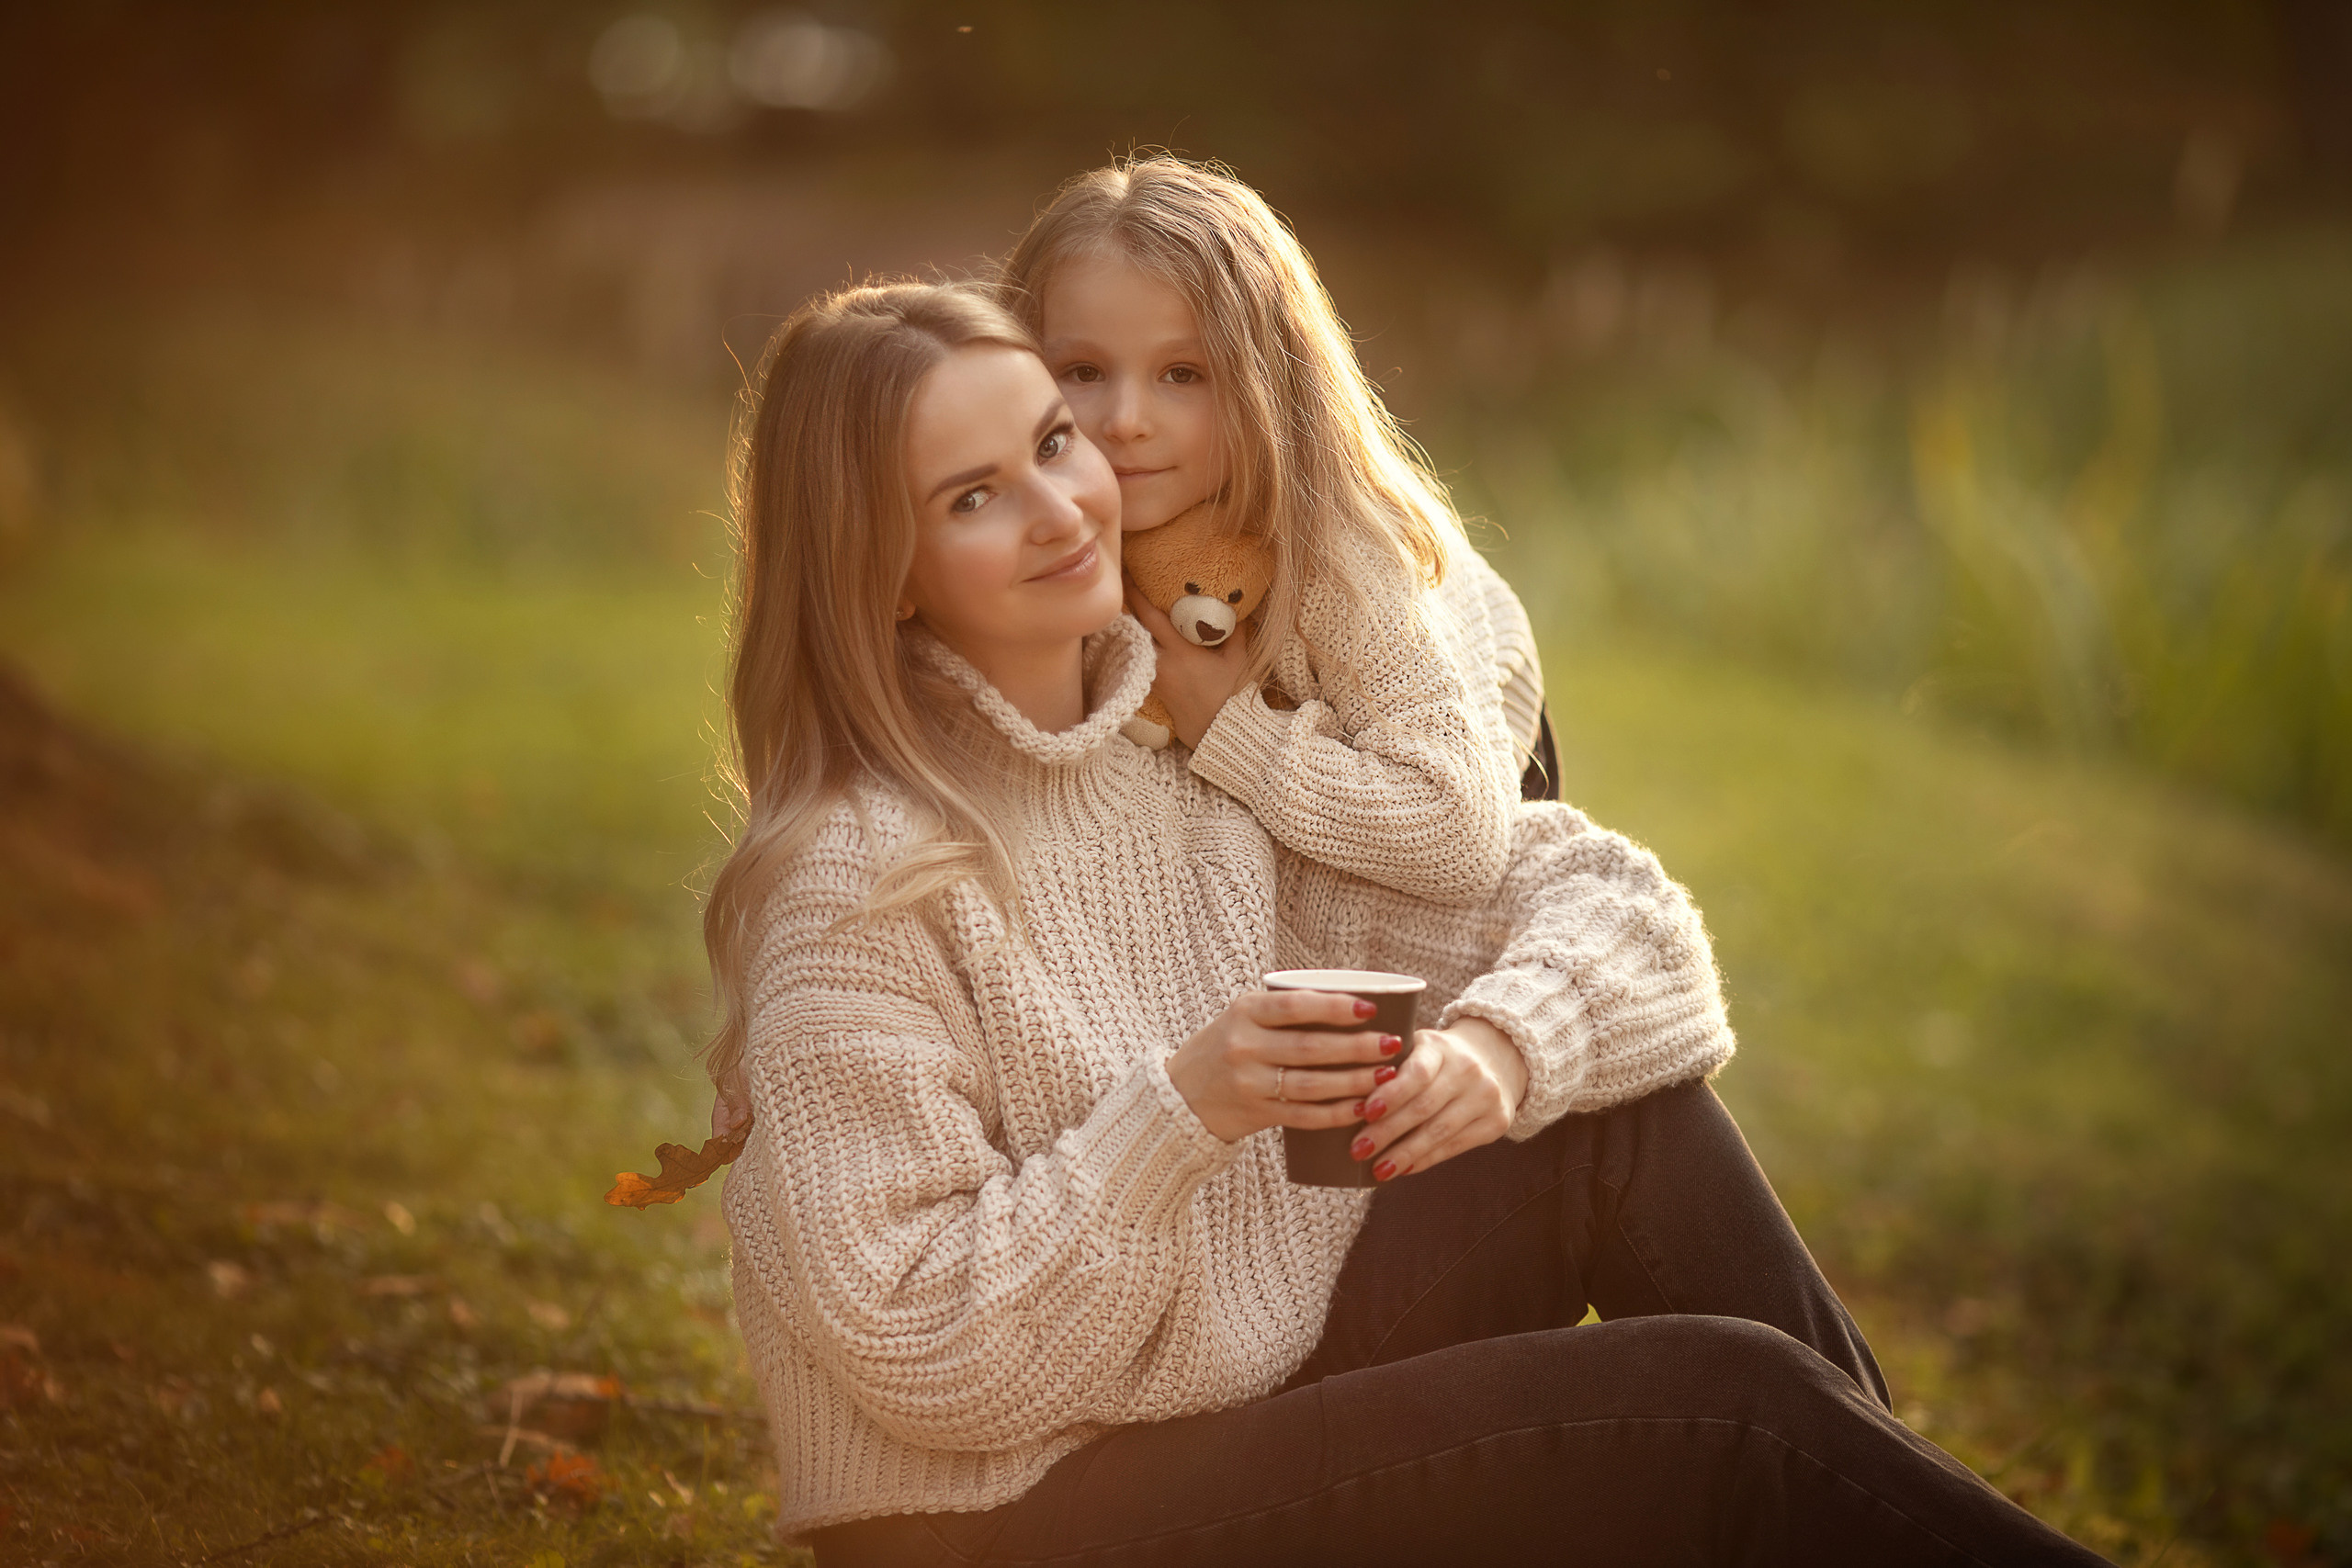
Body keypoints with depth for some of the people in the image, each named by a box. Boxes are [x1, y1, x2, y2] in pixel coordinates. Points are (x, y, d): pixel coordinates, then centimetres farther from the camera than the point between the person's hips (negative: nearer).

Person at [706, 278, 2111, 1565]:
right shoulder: (862, 878, -18)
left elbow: (1606, 898, 0)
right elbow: (927, 1359, -20)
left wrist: (1504, 1040, -21)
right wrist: (1180, 1113, -29)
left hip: (1279, 1386, 7)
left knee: (1631, 1122, -11)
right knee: (1722, 1403, -18)